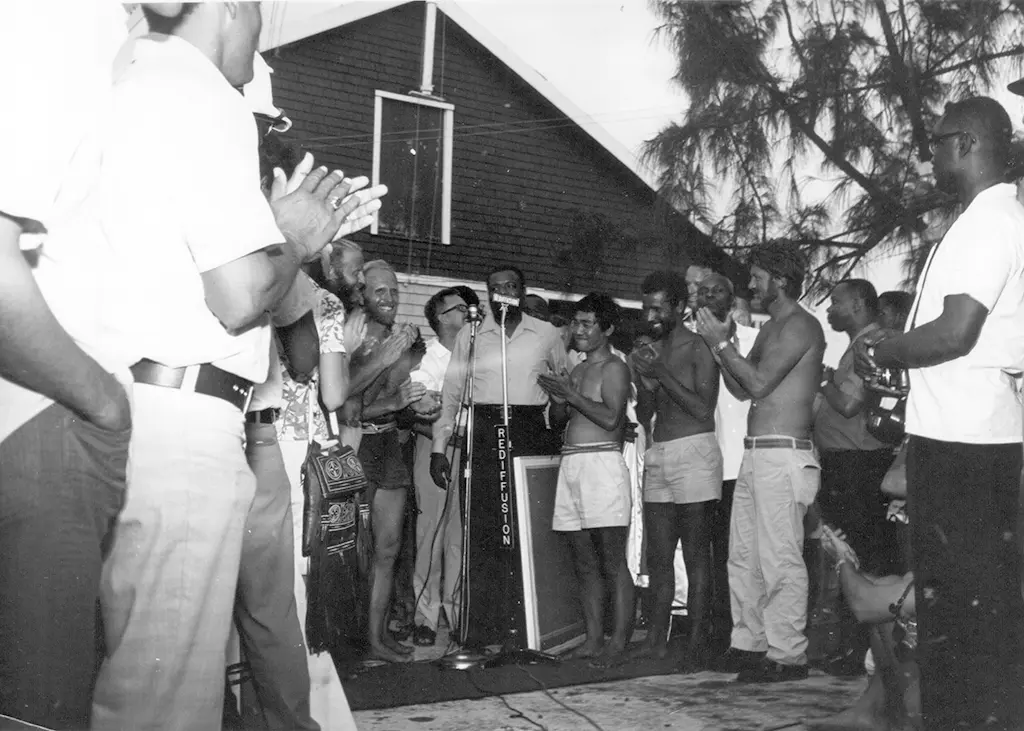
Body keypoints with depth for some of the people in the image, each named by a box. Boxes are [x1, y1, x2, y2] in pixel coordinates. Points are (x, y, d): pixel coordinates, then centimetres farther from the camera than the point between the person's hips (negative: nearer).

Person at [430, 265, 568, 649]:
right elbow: (452, 393, 12)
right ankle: (479, 631, -2)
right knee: (482, 531, -6)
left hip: (531, 433, 0)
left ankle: (528, 628, 5)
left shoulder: (547, 334, 10)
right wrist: (439, 447, 5)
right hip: (483, 433, 0)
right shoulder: (469, 336, 11)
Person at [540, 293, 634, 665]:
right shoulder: (577, 370, 21)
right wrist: (558, 399, 2)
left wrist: (570, 394, -11)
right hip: (571, 465, 8)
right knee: (585, 564, 8)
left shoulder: (614, 367, -2)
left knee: (612, 562, -7)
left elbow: (611, 417, -15)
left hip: (602, 463, -8)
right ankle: (593, 639, 12)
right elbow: (558, 420, 22)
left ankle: (618, 643, -5)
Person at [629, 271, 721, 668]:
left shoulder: (699, 349, -5)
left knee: (695, 553, -4)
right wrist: (645, 379, -1)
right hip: (657, 456, 7)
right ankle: (656, 636, 14)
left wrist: (661, 374, -15)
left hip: (693, 455, -7)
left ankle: (697, 641, -2)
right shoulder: (653, 351, 16)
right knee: (657, 555, 8)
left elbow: (703, 409, -14)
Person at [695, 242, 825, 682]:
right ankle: (749, 643, 21)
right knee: (743, 557, 13)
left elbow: (759, 383, -18)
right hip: (755, 455, 10)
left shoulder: (800, 325, -9)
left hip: (783, 456, -10)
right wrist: (717, 344, 10)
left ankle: (787, 655, -3)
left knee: (780, 560, -8)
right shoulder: (770, 328, 21)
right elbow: (741, 390, 19)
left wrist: (722, 343, -9)